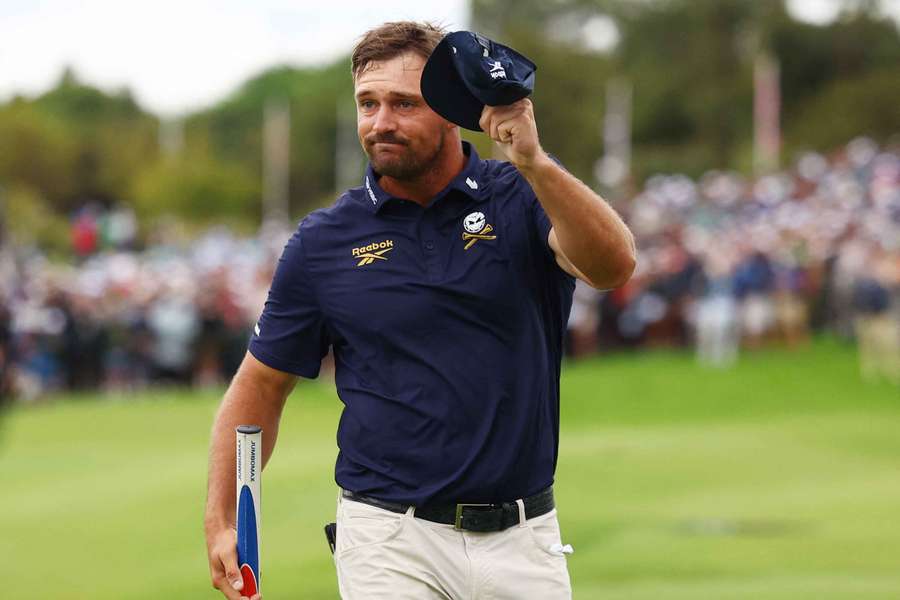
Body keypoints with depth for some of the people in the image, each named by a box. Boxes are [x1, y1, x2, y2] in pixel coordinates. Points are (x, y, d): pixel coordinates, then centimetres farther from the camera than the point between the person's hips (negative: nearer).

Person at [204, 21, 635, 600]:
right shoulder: (324, 242, 2)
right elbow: (261, 385, 10)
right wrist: (222, 522, 2)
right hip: (391, 544, -1)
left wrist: (533, 162, -34)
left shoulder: (523, 198, 0)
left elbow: (613, 266, -20)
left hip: (523, 539, 1)